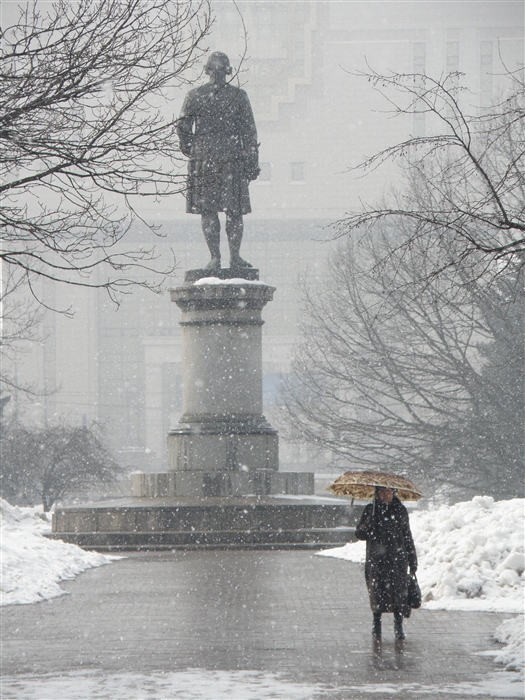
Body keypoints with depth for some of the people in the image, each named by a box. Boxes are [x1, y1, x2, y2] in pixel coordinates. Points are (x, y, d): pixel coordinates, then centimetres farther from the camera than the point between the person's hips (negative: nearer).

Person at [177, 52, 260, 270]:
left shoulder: (194, 96, 2)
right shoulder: (238, 96, 0)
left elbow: (183, 127, 2)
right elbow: (249, 132, 0)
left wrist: (189, 151, 20)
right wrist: (253, 162, 4)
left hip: (203, 156, 0)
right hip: (232, 157, 0)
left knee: (207, 210, 5)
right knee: (234, 211, 7)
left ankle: (215, 258, 0)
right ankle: (235, 257, 8)